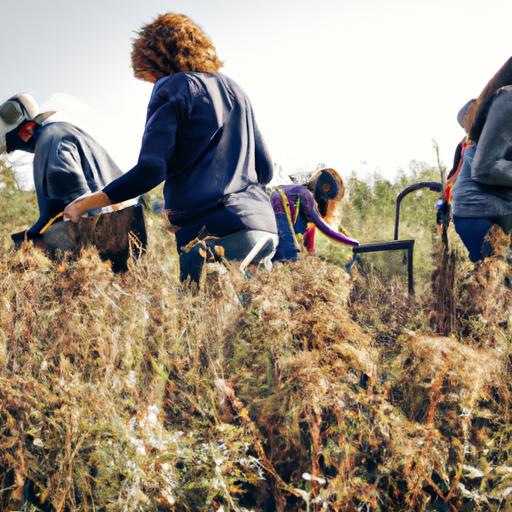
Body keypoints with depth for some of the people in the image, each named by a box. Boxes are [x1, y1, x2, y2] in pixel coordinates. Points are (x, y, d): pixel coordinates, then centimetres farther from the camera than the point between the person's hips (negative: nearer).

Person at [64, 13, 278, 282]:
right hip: (264, 227, 7)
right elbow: (265, 170, 23)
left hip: (214, 233, -7)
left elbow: (151, 170, -10)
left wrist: (86, 203, -1)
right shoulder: (233, 89, 23)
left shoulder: (171, 89, 2)